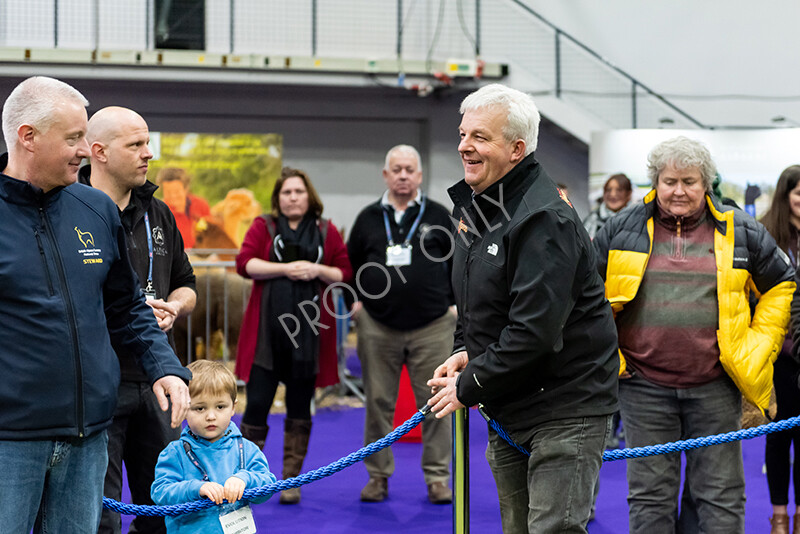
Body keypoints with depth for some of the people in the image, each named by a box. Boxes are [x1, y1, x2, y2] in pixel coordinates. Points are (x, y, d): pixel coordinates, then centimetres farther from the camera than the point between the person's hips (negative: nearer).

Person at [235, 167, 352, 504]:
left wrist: (317, 270, -9)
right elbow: (244, 263, -5)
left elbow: (345, 273, 8)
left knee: (299, 407, 7)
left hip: (309, 331, 1)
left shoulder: (326, 232, 11)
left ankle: (291, 480, 16)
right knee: (257, 403, -4)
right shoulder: (263, 227, 7)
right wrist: (285, 268, -13)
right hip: (267, 330, -1)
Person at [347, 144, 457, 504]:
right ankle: (378, 475, 17)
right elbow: (350, 264, 18)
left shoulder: (438, 216, 7)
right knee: (378, 402, 5)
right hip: (378, 326, 1)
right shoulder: (368, 218, 10)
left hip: (432, 326, -1)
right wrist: (356, 300, 8)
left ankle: (438, 477, 10)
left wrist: (455, 303, 5)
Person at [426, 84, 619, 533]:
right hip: (507, 411, 9)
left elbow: (534, 331, -26)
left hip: (566, 407, -9)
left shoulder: (545, 219, -21)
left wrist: (469, 387, -16)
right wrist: (467, 351, 4)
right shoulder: (475, 206, 10)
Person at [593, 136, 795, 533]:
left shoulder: (738, 231, 5)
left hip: (714, 386, 0)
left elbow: (781, 287, 13)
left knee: (719, 494, 5)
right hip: (644, 385, 0)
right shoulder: (623, 229, 4)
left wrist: (759, 350, 5)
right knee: (650, 493, 6)